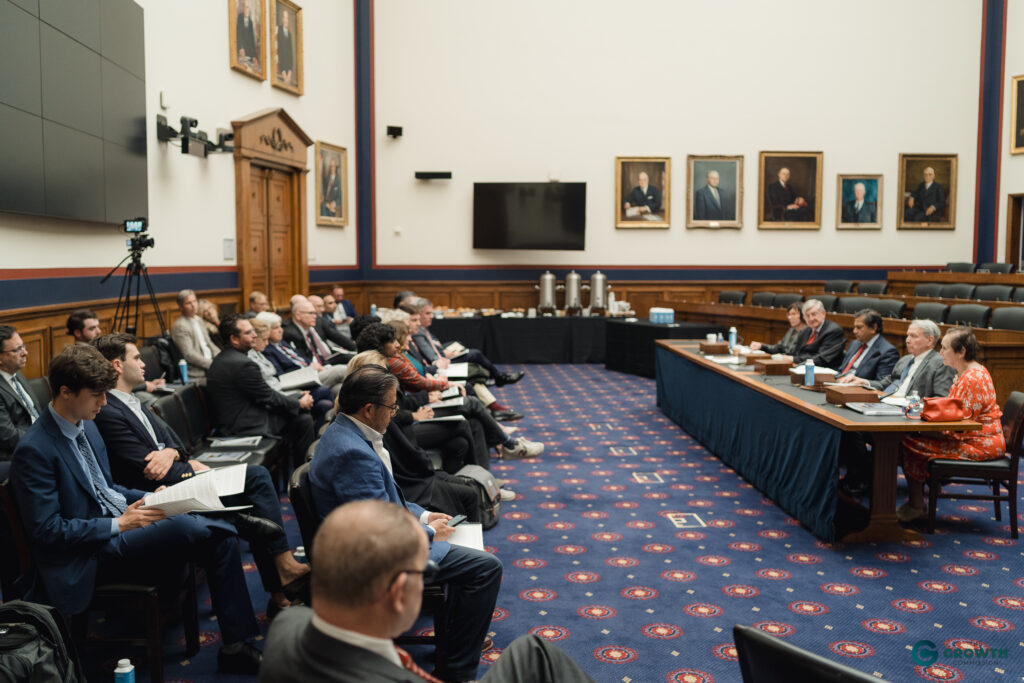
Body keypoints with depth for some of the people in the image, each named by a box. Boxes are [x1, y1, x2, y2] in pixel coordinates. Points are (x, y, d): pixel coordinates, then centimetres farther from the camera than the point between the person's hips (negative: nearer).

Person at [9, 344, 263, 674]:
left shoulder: (86, 427, 10)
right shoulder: (34, 450, -16)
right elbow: (45, 530, -17)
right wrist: (119, 524, -18)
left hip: (119, 525, 9)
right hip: (88, 555, -9)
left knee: (218, 532, -10)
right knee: (186, 527, -30)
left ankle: (236, 646, -8)